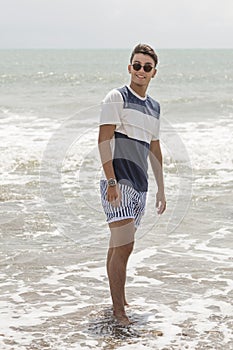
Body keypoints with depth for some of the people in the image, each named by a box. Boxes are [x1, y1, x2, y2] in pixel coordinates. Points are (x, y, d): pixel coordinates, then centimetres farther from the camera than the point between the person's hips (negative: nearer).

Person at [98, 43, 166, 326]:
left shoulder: (154, 107, 17)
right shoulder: (116, 98, -5)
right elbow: (104, 140, -12)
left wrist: (161, 188, 24)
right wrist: (111, 182, -21)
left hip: (139, 185, 7)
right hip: (119, 183, -7)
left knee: (119, 246, 13)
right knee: (123, 246, -13)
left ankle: (119, 302, 21)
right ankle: (119, 312, -10)